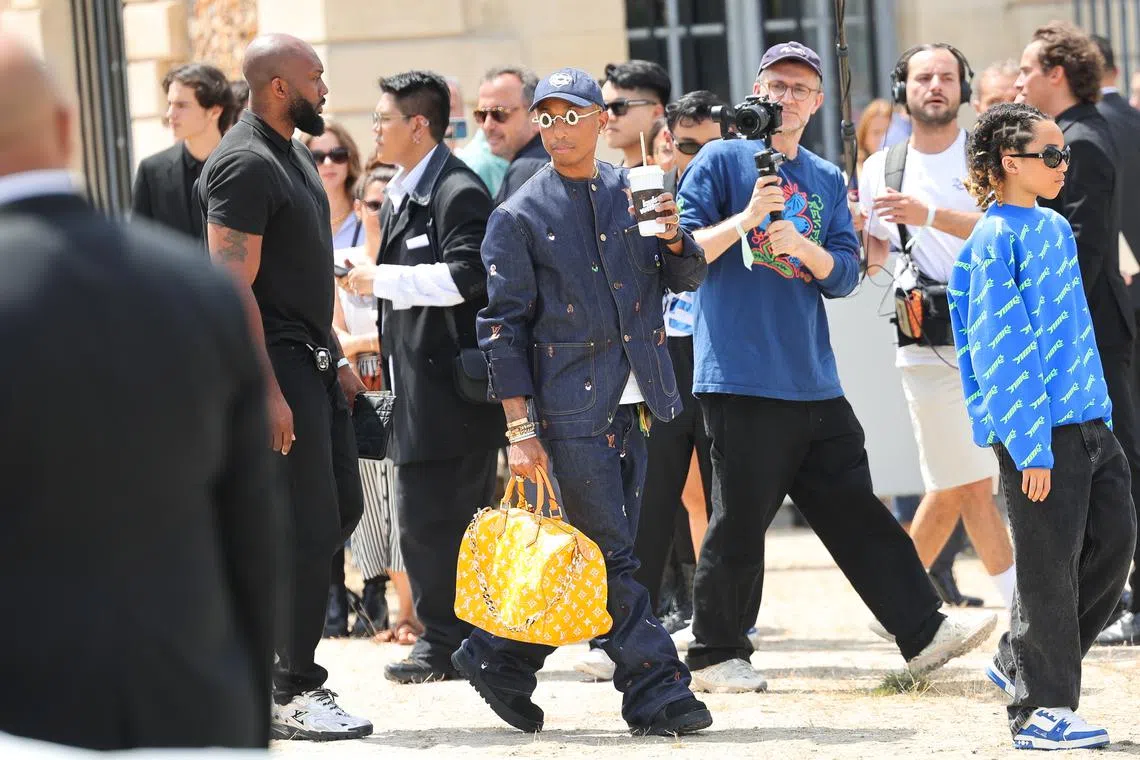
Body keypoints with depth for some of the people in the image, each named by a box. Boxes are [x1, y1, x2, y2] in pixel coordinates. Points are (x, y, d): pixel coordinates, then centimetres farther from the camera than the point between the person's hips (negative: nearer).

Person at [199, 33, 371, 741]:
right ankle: (293, 693, -1)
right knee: (309, 528, -8)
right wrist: (268, 392, -23)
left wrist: (336, 358, 21)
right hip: (278, 363, -10)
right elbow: (234, 286, -21)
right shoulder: (245, 165, -16)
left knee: (341, 509, 12)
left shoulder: (294, 155, 15)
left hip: (314, 359, 10)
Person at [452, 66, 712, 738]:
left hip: (633, 403, 5)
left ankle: (501, 658, 19)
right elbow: (503, 327, -4)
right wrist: (521, 428, -10)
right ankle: (656, 689, -1)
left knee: (604, 553, 7)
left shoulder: (634, 193, 11)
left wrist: (674, 238, -8)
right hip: (571, 408, -5)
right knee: (609, 556, -6)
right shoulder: (520, 217, -2)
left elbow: (687, 279, 16)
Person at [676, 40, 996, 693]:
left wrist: (800, 244, -11)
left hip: (814, 380, 5)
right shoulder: (723, 161, 1)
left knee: (856, 511, 7)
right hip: (740, 376, -5)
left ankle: (925, 634, 7)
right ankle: (716, 657, 8)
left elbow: (845, 274, 8)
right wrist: (745, 219, -19)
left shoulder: (827, 180, 16)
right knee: (741, 520, -2)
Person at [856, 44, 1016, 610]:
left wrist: (930, 215, -26)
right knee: (970, 486, -3)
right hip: (930, 346, 1)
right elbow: (871, 257, 18)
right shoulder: (881, 169, 11)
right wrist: (851, 229, -4)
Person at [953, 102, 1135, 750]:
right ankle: (1040, 708, 6)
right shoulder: (996, 241, -11)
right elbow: (1000, 350, -15)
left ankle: (1022, 661, 21)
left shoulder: (1056, 229, 14)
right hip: (1040, 430, -8)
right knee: (1050, 568, -4)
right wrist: (1031, 448, -19)